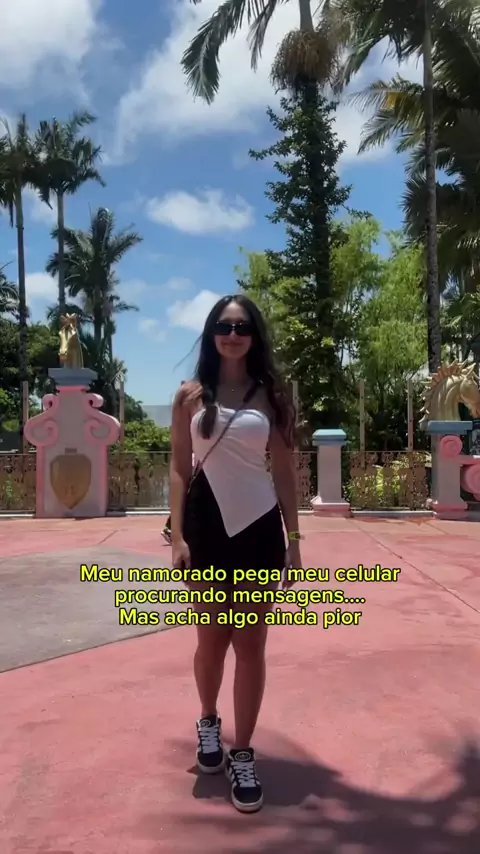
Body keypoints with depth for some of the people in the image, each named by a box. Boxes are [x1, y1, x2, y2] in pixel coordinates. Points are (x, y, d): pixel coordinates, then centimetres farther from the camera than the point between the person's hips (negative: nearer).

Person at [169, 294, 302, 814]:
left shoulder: (271, 395, 2)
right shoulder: (190, 395, 2)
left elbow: (284, 471, 4)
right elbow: (179, 469, 2)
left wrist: (293, 538, 2)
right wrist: (177, 536, -5)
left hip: (259, 527, 0)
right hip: (207, 525, 0)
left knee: (250, 644, 6)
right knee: (212, 641, 14)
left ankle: (242, 754, 22)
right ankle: (208, 723, 41)